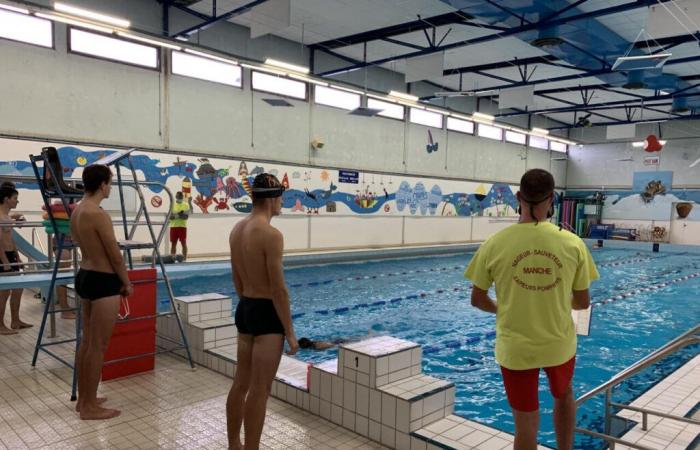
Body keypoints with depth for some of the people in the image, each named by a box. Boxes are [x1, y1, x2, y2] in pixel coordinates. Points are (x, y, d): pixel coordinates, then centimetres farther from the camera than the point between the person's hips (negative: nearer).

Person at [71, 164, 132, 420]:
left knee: (86, 341, 18)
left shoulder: (77, 211, 8)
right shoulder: (98, 214, -20)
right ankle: (90, 407, 11)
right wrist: (126, 283, -1)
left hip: (84, 276, 10)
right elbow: (115, 255, -16)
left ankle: (83, 399, 29)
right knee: (98, 346, 0)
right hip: (103, 282, -10)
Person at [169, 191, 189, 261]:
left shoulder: (186, 205, 2)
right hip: (173, 226, 3)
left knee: (183, 243, -2)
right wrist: (179, 214, -16)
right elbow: (170, 216, -1)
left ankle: (184, 258, 1)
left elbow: (186, 216, -8)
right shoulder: (172, 205, 9)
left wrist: (176, 215, -16)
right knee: (173, 243, 5)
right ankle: (172, 258, 9)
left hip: (182, 226, -2)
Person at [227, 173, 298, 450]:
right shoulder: (271, 234, -20)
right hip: (267, 313, -9)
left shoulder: (237, 230, 7)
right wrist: (290, 332, -13)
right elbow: (278, 289, -20)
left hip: (245, 309, 9)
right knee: (259, 390, 1)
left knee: (241, 382, 19)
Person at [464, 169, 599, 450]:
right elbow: (583, 302, -1)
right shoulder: (573, 243, -11)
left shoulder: (494, 244, -13)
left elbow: (477, 299, -4)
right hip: (559, 344, 1)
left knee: (526, 424, 14)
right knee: (563, 395, 33)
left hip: (515, 348, -1)